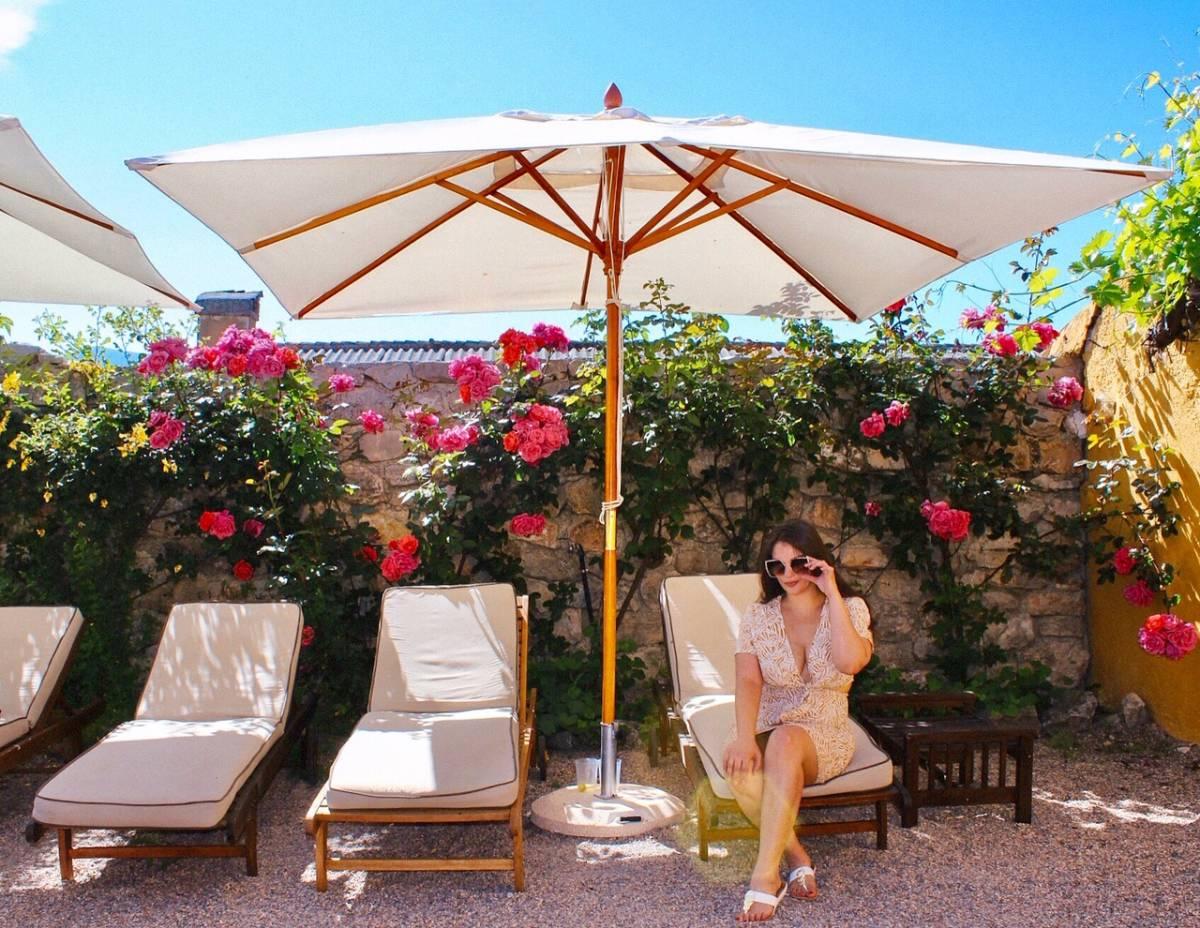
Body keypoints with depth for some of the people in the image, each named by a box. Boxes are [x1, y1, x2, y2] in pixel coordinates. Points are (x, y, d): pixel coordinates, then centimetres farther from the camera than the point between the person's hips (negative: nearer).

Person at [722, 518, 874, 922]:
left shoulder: (850, 609, 1)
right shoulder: (758, 616, 4)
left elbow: (850, 662, -22)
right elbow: (748, 681, -10)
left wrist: (832, 593, -17)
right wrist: (745, 737, -28)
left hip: (825, 736, -2)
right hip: (769, 731, 2)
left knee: (785, 740, -38)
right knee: (740, 767, -34)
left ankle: (765, 876, -35)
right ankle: (797, 858, -13)